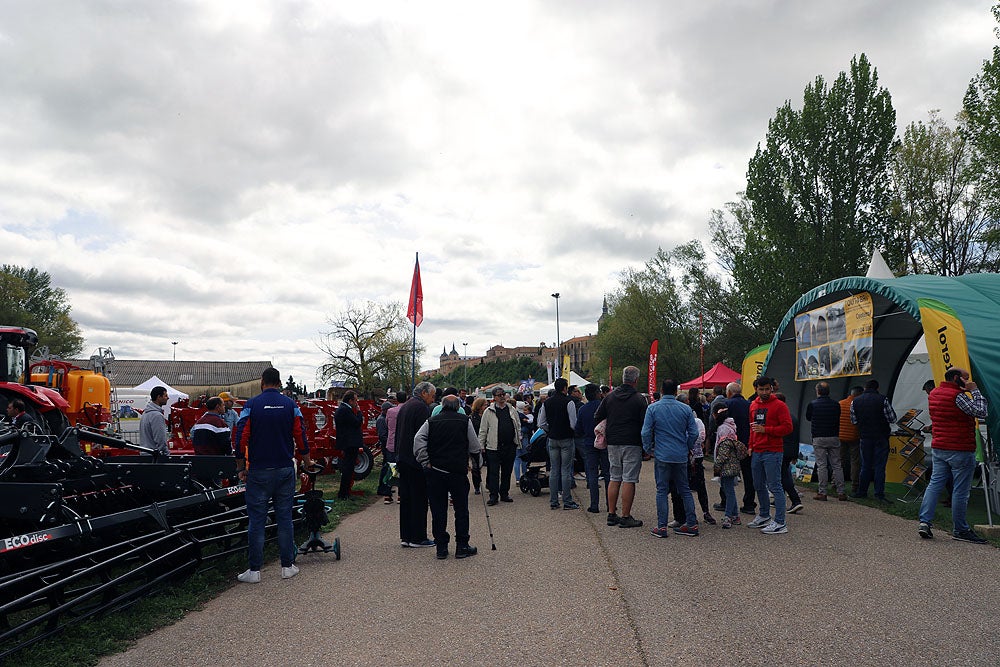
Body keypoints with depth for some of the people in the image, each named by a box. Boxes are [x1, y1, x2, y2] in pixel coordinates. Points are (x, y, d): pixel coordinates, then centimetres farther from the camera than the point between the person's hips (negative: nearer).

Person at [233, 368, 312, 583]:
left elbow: (241, 438, -7)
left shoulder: (252, 405, -5)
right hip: (285, 470, 2)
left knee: (256, 520, 4)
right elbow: (300, 436, 0)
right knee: (285, 518, 9)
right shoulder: (290, 405, 0)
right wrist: (307, 462, 15)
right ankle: (287, 566, 13)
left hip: (259, 470, -2)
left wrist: (241, 468, 3)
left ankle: (254, 570, 7)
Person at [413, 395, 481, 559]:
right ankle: (462, 547, 12)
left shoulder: (431, 422, 6)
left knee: (438, 510, 8)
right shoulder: (465, 421, 2)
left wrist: (425, 462, -5)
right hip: (458, 471, -2)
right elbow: (474, 447, 3)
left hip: (435, 472, 2)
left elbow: (418, 439, -8)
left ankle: (441, 548, 11)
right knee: (461, 509, 8)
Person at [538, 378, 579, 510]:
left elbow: (541, 423, 7)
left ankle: (553, 501, 12)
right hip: (566, 439, -5)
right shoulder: (568, 402, -12)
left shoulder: (547, 402, 6)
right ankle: (567, 501, 1)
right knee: (566, 471, -1)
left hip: (552, 439, 5)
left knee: (554, 470, 9)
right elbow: (573, 423, -15)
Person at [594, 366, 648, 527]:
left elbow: (597, 418, 10)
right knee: (629, 480, -2)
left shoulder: (610, 396, 7)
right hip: (632, 443, -5)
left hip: (612, 443, 5)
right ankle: (625, 517, 1)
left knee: (614, 479, 12)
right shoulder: (639, 399, -8)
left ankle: (612, 514, 15)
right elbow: (645, 423, -9)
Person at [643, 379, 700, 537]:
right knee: (684, 490, 12)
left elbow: (646, 433, -6)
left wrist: (648, 449, 9)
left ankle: (662, 527, 1)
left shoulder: (653, 408, -5)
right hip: (681, 456, 3)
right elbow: (694, 432, 3)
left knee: (662, 491, 3)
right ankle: (692, 524, 14)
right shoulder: (686, 409, 1)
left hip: (662, 456, -2)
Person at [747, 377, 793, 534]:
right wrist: (751, 446, 16)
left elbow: (787, 427, -13)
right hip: (757, 452, 7)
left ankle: (780, 523, -2)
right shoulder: (753, 405, 14)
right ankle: (764, 516, 30)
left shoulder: (779, 406, -7)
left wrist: (765, 430, -17)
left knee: (774, 486, -6)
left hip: (772, 452, -7)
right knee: (759, 486, 15)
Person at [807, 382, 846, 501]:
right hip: (834, 438, 2)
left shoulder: (812, 404, -5)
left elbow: (808, 417, 11)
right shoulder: (836, 404, 2)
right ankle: (840, 492, 7)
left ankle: (822, 492, -1)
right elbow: (838, 419, 12)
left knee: (821, 465, 0)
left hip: (819, 438, -2)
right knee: (837, 465, 7)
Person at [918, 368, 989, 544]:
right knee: (960, 491, 2)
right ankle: (960, 530, 11)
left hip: (938, 448, 8)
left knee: (935, 484, 9)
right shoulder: (958, 396, -16)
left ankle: (925, 521, 2)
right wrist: (974, 391, -9)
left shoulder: (934, 393, 9)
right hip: (960, 450, -8)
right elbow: (981, 412, -18)